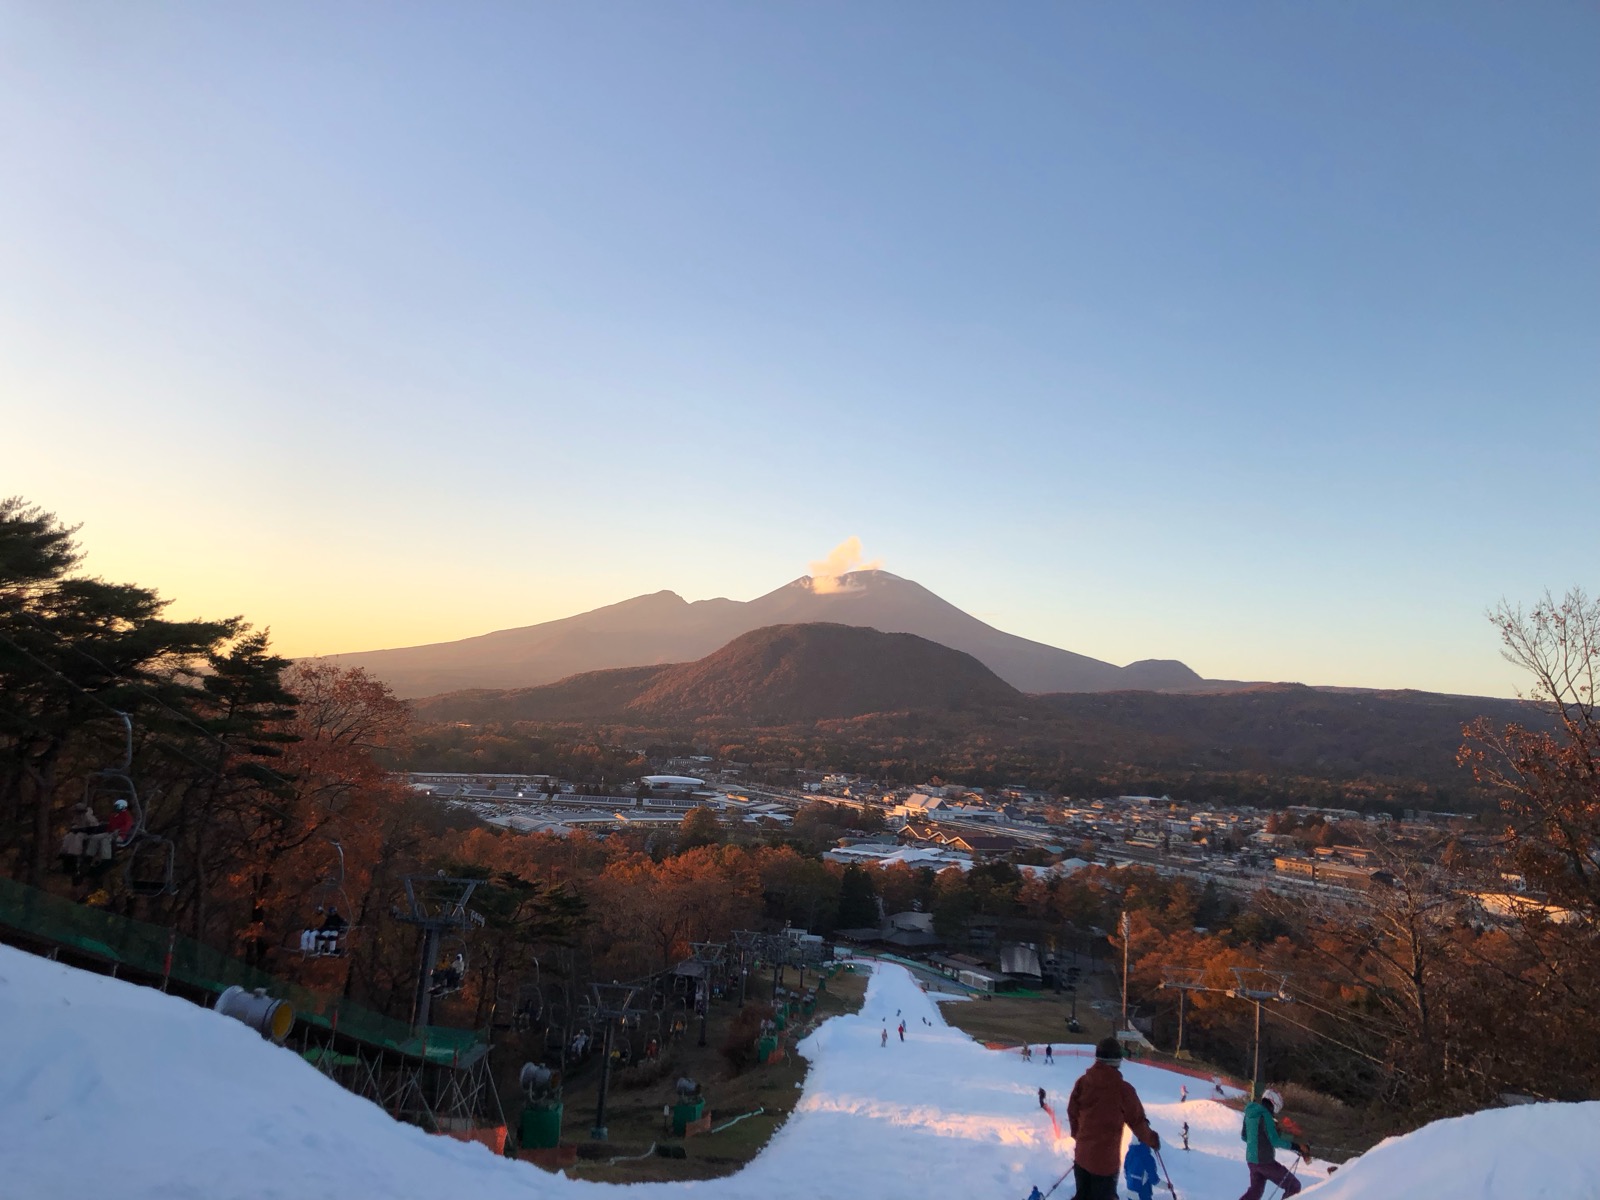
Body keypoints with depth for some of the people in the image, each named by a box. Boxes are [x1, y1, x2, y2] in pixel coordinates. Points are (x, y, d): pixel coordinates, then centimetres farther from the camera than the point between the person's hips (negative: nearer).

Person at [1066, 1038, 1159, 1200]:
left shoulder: (1082, 1082, -5)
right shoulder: (1122, 1088, -16)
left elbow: (1072, 1113, 5)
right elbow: (1137, 1120, -5)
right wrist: (1152, 1139, 15)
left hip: (1082, 1155, 4)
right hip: (1106, 1159, -4)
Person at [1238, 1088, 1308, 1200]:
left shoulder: (1249, 1113, 9)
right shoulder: (1265, 1115, -16)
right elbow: (1275, 1141, -21)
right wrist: (1297, 1147, -17)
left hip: (1251, 1159, 8)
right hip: (1265, 1161, -8)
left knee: (1255, 1191, 22)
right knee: (1294, 1186, 6)